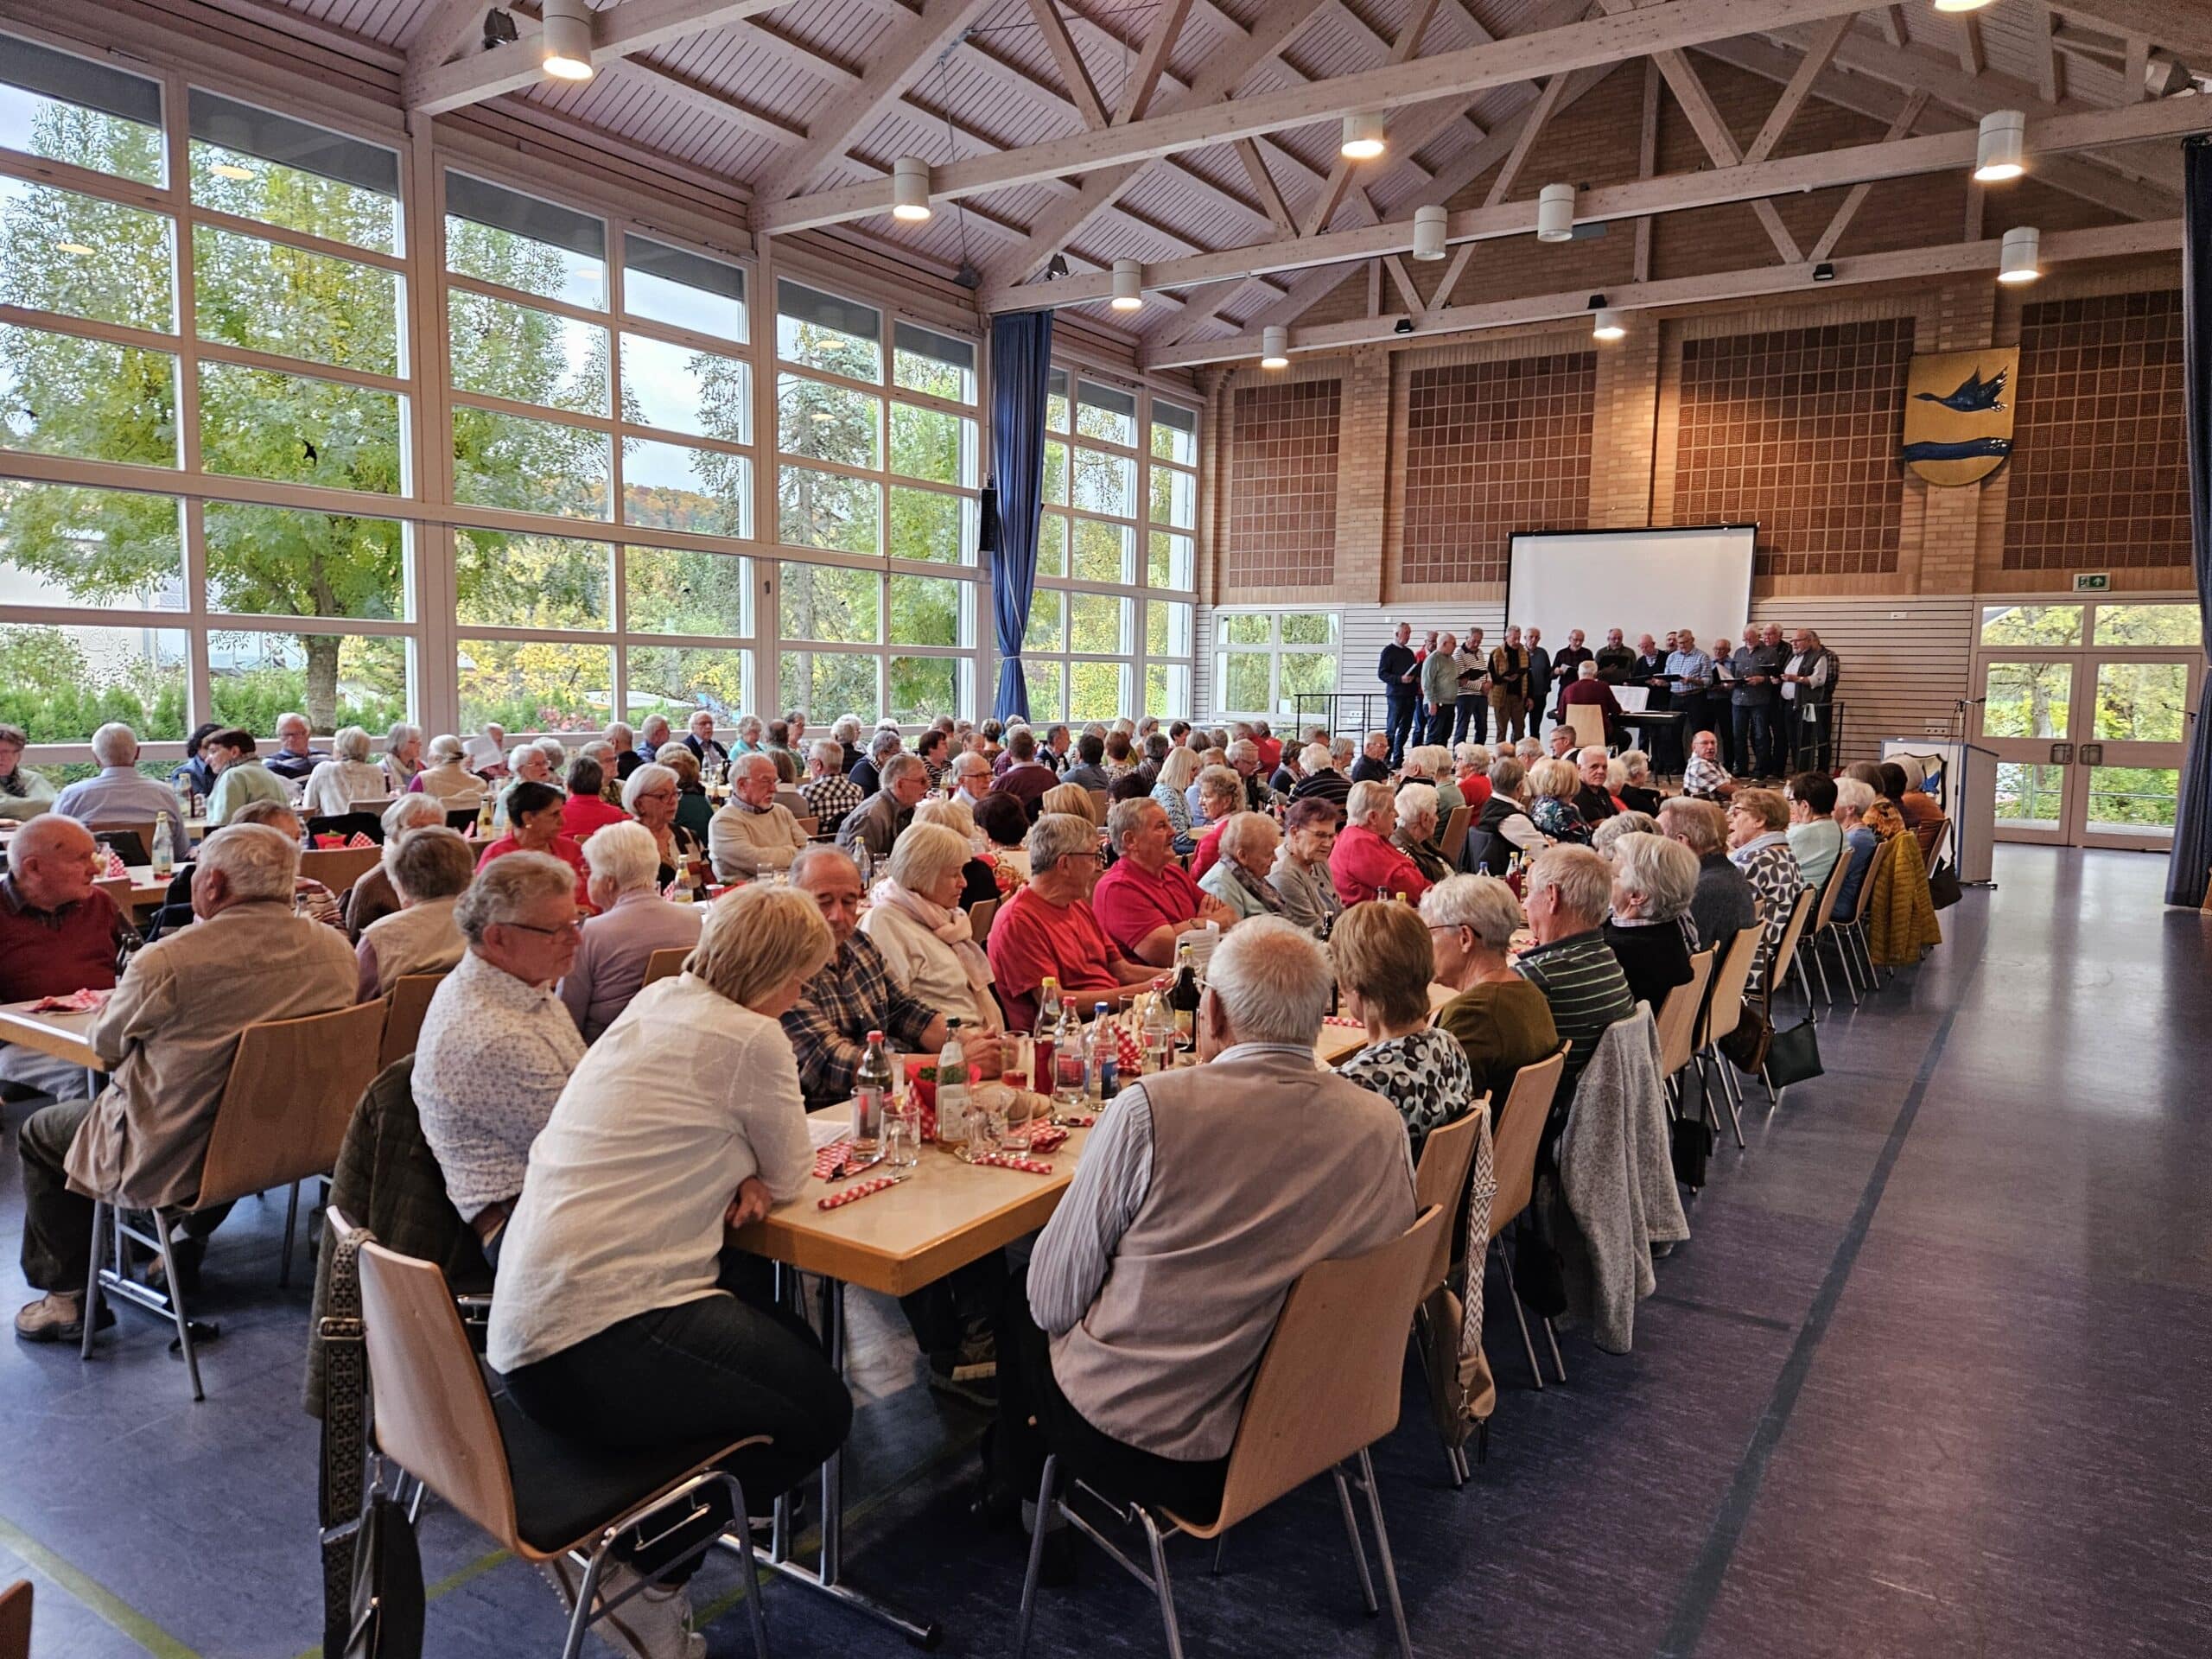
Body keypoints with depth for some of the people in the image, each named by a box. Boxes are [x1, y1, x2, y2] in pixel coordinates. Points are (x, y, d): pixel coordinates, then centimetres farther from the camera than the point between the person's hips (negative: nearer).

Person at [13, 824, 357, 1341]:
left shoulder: (167, 962, -27)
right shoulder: (335, 948, -11)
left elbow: (104, 1044, -6)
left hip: (169, 1164, -5)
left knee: (38, 1133, 23)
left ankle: (70, 1296, 30)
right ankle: (186, 1252, 45)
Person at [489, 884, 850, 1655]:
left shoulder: (655, 1004, 11)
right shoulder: (750, 1039, -14)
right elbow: (792, 1175, -2)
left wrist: (739, 1171, 1)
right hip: (600, 1345, -9)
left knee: (781, 1328, 22)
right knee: (821, 1409, 4)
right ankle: (632, 1563, 8)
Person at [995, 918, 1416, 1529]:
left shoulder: (1150, 1108, -24)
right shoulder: (1384, 1126, -11)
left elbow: (1054, 1299, -14)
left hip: (1134, 1433, -4)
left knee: (1023, 1298, 25)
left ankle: (1029, 1495, 44)